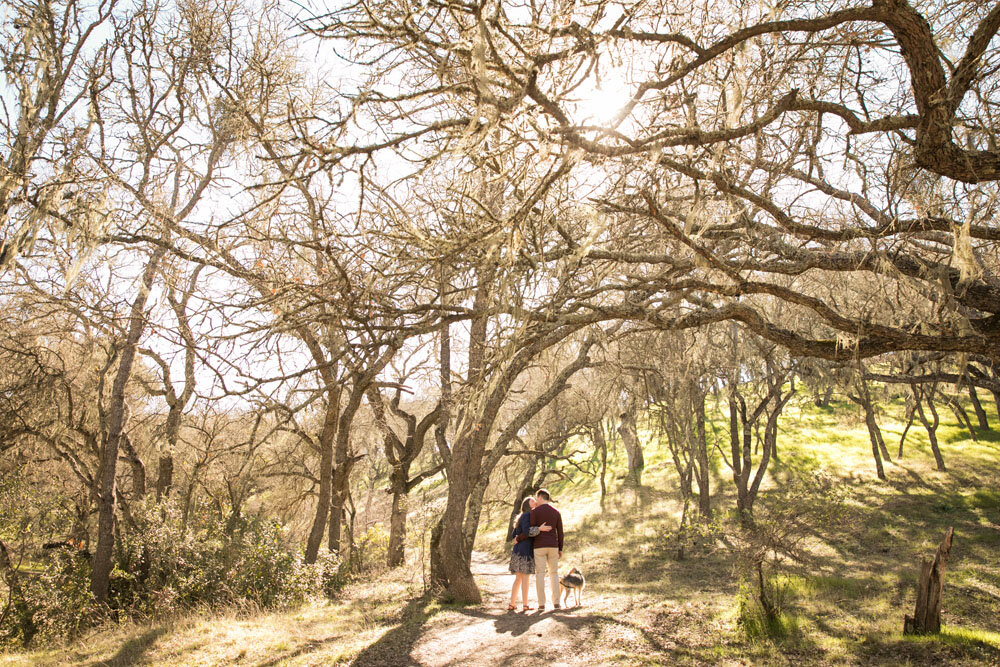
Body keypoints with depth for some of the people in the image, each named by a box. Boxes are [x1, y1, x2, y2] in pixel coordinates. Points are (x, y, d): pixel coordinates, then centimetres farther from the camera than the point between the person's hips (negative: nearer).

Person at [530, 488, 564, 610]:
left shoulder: (535, 511, -6)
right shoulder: (556, 512, 7)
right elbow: (560, 532, 6)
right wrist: (560, 549, 12)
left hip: (539, 546, -3)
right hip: (553, 546, 3)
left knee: (540, 574, 1)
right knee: (554, 574, 12)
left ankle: (541, 604, -2)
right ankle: (556, 603, 6)